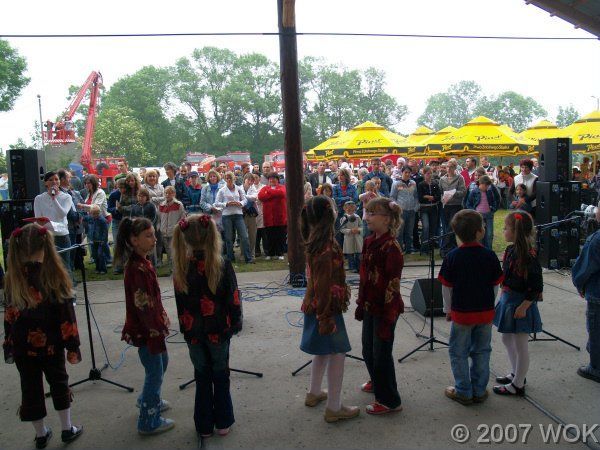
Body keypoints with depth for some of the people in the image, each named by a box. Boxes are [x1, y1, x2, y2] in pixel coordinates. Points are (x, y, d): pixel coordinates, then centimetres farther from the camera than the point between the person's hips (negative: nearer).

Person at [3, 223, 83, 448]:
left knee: (31, 389, 15)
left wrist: (9, 345, 10)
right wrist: (72, 345, -5)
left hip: (23, 346, 2)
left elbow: (9, 317, -1)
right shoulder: (54, 275, -15)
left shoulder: (12, 278, -7)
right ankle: (67, 429, 28)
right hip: (51, 344, -2)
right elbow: (66, 315, -13)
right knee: (59, 383, 17)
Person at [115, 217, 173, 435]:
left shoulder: (142, 262, 4)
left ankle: (148, 399, 47)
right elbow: (143, 306, -26)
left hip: (153, 326, 9)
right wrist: (157, 335, -22)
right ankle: (149, 422, 22)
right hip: (145, 330, -9)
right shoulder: (137, 268, -25)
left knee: (162, 362, 26)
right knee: (155, 372, 5)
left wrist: (161, 324, 19)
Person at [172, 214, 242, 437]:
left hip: (193, 333, 2)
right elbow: (233, 299, -11)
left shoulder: (181, 269, -11)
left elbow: (180, 302, -2)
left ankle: (204, 426, 28)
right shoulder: (223, 266, -17)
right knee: (220, 376, 16)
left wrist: (185, 328, 10)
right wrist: (235, 323, 4)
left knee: (202, 377, 17)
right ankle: (222, 423, 28)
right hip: (218, 331, -2)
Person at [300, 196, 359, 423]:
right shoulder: (327, 246, -24)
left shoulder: (315, 241, 4)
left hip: (315, 305, 9)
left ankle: (314, 393, 38)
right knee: (337, 353, 2)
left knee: (323, 351, 22)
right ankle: (334, 408, 12)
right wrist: (326, 316, -21)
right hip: (327, 307, -9)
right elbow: (323, 284, -25)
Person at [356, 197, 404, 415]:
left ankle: (390, 401, 22)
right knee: (368, 351, 22)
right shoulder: (369, 242, 5)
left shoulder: (391, 248, -21)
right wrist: (361, 304, 15)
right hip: (370, 306, 8)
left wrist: (388, 318, -19)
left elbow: (393, 285, -20)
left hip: (385, 309, -8)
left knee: (381, 353, 4)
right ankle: (377, 382, 48)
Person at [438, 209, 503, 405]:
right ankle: (479, 391, 25)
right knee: (481, 352, 16)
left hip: (461, 312, -2)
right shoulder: (489, 256, -9)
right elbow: (495, 285, 1)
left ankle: (463, 392, 18)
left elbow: (446, 287, -6)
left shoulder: (452, 257, -12)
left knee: (459, 353, 11)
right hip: (486, 312, 2)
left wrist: (448, 309, 8)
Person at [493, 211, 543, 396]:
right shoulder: (510, 250, 2)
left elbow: (536, 286, -21)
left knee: (520, 345, 5)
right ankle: (515, 374, 39)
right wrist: (503, 297, 16)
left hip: (520, 304, -9)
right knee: (507, 339, 21)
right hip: (508, 300, 9)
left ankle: (518, 385, 19)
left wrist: (524, 306, -20)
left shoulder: (528, 256, -23)